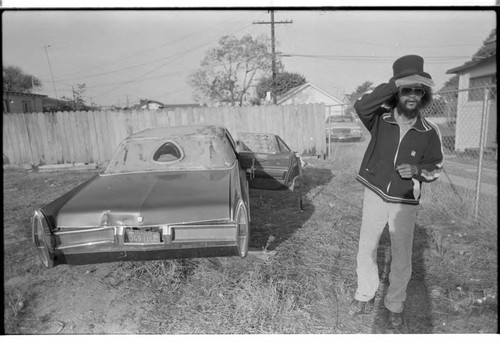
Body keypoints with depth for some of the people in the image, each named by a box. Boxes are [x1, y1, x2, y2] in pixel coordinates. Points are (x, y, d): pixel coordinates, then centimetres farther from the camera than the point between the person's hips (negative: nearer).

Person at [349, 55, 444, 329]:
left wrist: (417, 170, -19)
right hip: (375, 197, 0)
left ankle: (395, 305, 36)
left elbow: (436, 167, 2)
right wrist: (394, 84, -30)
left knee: (402, 260, 11)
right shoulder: (381, 120, -8)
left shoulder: (430, 132, -6)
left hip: (405, 204, 0)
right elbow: (360, 106, -28)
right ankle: (365, 296, 36)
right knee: (365, 250, 12)